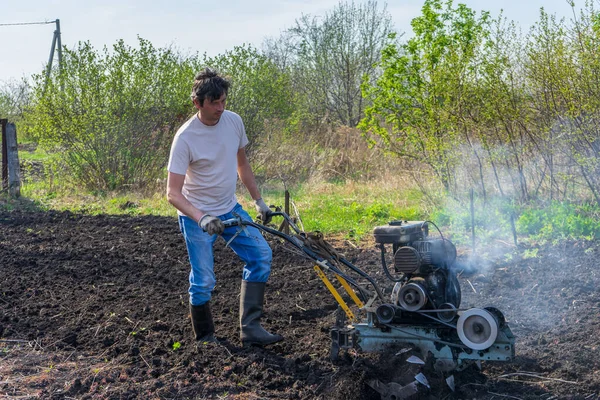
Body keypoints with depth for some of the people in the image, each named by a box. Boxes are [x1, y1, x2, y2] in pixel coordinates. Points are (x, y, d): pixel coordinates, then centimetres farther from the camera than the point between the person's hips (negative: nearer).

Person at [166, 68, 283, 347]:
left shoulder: (234, 121, -5)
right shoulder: (185, 138, -22)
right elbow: (173, 193, -25)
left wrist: (258, 201, 14)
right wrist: (201, 218, -40)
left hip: (230, 210, 6)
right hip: (196, 217, -6)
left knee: (261, 254, -2)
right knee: (203, 281, -5)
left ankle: (250, 329, 1)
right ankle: (204, 339, 17)